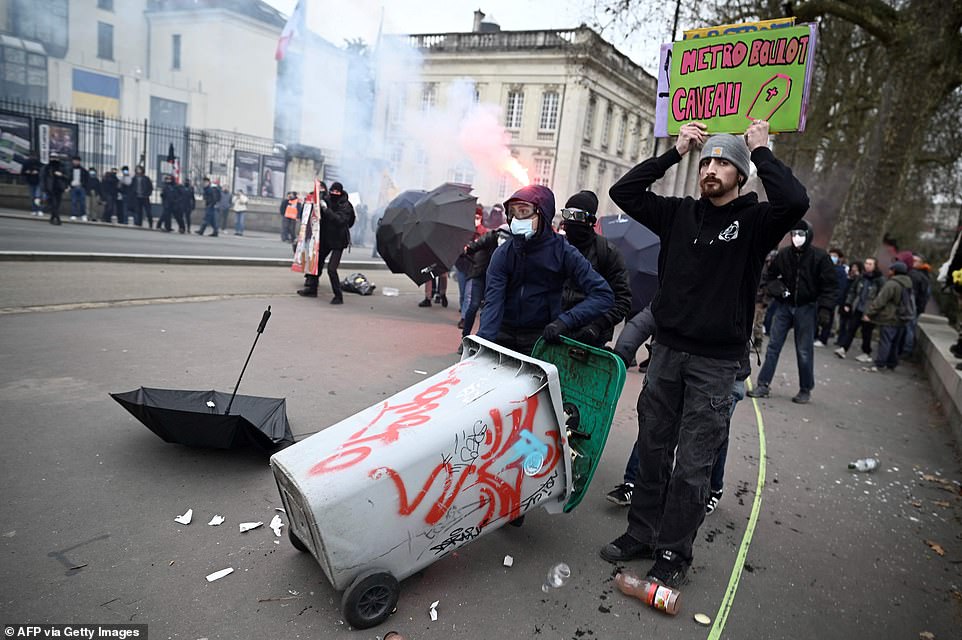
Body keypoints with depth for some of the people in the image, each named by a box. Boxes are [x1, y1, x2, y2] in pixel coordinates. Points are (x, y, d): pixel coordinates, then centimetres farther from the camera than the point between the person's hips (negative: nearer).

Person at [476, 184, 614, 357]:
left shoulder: (562, 251, -9)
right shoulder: (502, 253, -4)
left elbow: (604, 294, -13)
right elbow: (493, 301, -14)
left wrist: (565, 321, -25)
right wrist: (483, 340, -30)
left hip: (544, 337, -2)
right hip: (504, 335, 2)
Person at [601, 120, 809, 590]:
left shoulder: (754, 221, -3)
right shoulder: (679, 214, 7)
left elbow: (794, 202, -24)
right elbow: (623, 191, 5)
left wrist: (760, 151, -10)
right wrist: (675, 152, 2)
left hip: (715, 361, -3)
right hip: (667, 350, 4)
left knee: (692, 464, 2)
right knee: (652, 450, 13)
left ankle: (673, 555, 17)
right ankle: (642, 533, 28)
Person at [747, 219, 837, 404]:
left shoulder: (820, 257, -7)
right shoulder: (784, 254, 0)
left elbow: (830, 285, -5)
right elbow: (771, 275, 14)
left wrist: (825, 308, -14)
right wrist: (778, 288, -6)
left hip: (807, 308, -3)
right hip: (784, 305, 3)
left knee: (804, 351, 4)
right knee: (773, 346, 3)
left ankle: (805, 390, 18)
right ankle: (764, 385, 10)